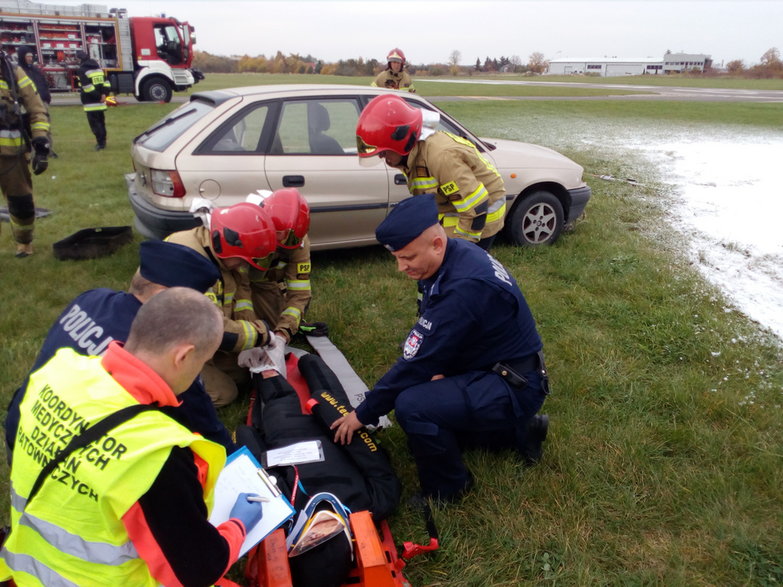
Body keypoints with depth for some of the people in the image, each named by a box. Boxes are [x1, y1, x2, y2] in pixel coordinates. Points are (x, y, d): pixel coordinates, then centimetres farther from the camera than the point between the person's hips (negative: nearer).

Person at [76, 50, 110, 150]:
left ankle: (100, 143, -12)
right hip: (101, 102, 7)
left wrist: (97, 96, -14)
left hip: (90, 102, -7)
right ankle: (102, 141, 21)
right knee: (101, 121, 15)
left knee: (94, 123, -6)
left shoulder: (81, 70, -7)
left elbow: (86, 86, -17)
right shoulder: (98, 68, 15)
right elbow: (106, 82, 9)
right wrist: (104, 93, -1)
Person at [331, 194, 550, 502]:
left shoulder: (464, 287, -31)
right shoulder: (458, 255, -3)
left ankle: (446, 488, 0)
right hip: (494, 370, 10)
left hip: (514, 388, -10)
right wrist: (439, 370, -6)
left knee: (412, 406, -27)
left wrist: (363, 414, -15)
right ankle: (517, 430, 21)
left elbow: (417, 363, -25)